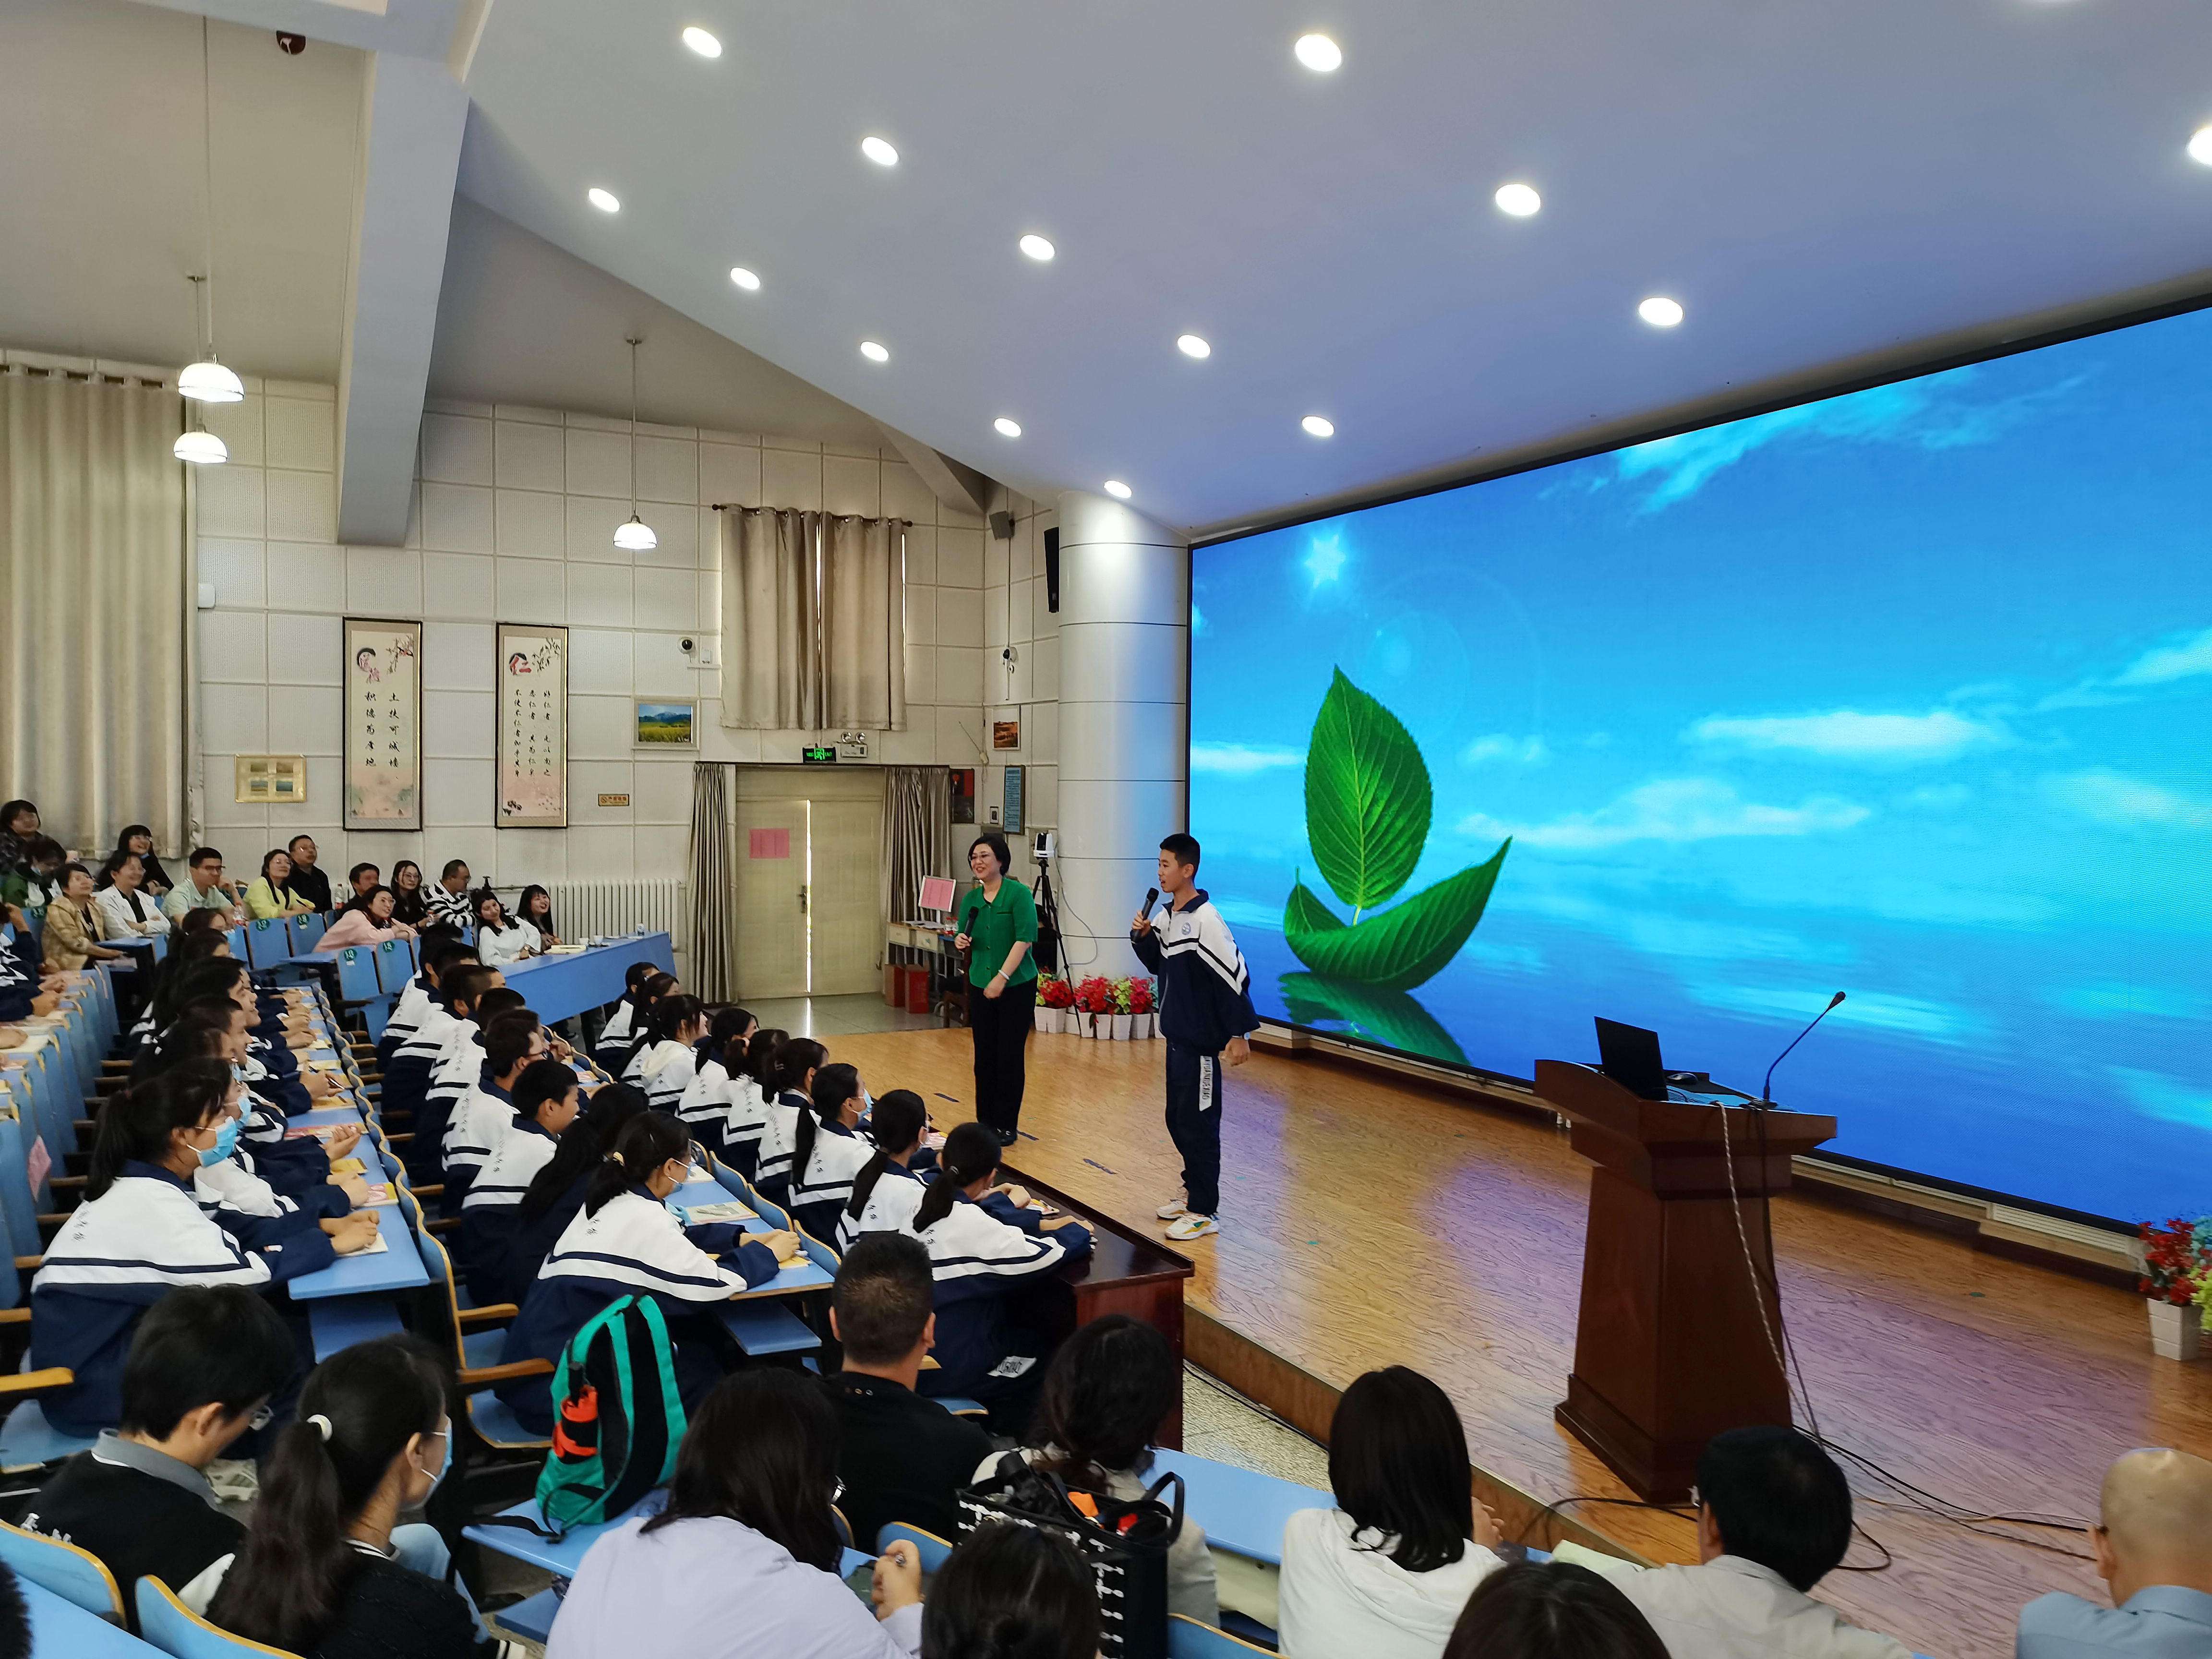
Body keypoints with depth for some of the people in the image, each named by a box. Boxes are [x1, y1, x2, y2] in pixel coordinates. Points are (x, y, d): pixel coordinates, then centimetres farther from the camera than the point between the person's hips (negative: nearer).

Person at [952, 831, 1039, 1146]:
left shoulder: (1019, 894, -11)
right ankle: (985, 1122, 20)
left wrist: (1002, 978, -22)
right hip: (981, 987, 5)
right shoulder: (971, 899, 6)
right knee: (984, 1056, 10)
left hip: (1016, 987, -5)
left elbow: (1024, 940, -17)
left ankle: (1007, 1126, 11)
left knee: (1010, 1057, 1)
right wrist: (961, 941, -8)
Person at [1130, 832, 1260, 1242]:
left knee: (1198, 1124, -2)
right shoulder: (1167, 916, 7)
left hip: (1201, 1040, -9)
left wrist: (1239, 1034, -18)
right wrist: (1144, 937, 1)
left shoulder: (1205, 920, -19)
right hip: (1177, 1035, 9)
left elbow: (1235, 975, -19)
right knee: (1177, 1119, 17)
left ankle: (1205, 1211, 8)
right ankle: (1193, 1190, 32)